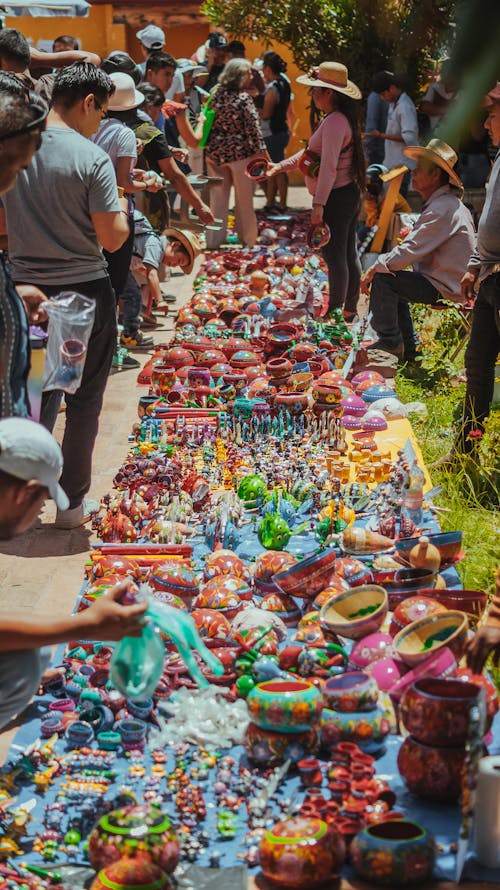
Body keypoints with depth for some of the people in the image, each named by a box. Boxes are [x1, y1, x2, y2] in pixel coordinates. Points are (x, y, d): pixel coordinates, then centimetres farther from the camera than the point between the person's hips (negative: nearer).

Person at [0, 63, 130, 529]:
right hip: (83, 292, -4)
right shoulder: (92, 158, -16)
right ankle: (71, 502, 17)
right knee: (84, 402, 10)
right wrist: (121, 211, 2)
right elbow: (112, 238, -17)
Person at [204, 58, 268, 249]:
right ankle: (247, 239, 15)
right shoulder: (244, 98, -14)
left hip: (215, 152, 5)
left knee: (218, 196, 12)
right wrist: (263, 153, -9)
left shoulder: (216, 94, 1)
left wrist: (208, 146, 18)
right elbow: (253, 129, -14)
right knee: (244, 198, 7)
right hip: (240, 153, -5)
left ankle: (214, 238, 15)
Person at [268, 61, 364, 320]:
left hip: (336, 198, -11)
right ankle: (349, 310, 23)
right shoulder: (339, 119, 14)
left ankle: (335, 312, 4)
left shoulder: (335, 122, -19)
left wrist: (318, 205, -25)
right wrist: (281, 166, 10)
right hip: (349, 195, 11)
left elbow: (329, 167, -24)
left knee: (335, 255, -3)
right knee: (348, 254, 15)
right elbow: (312, 152, 17)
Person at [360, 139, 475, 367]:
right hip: (448, 282, 11)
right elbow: (416, 248, 18)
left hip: (445, 288, -11)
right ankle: (406, 349, 23)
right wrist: (380, 265, 9)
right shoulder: (444, 203, 13)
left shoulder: (443, 209, -22)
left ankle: (390, 342, -4)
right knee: (395, 282, 24)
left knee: (383, 279, -14)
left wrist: (374, 269, -13)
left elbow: (410, 251, -25)